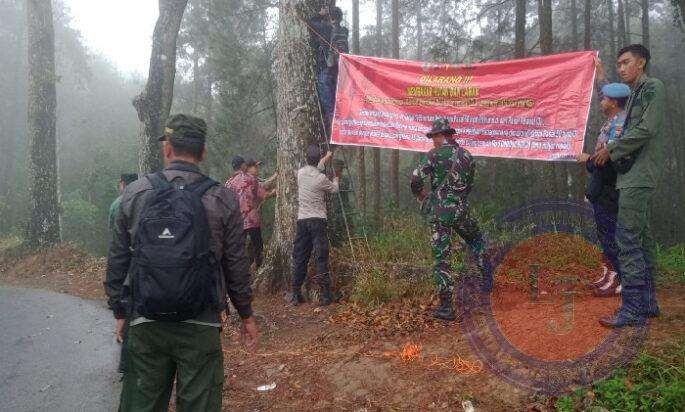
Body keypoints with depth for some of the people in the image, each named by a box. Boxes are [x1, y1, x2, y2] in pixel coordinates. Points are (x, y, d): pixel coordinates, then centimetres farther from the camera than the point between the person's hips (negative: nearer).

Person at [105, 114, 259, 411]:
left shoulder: (135, 193, -1)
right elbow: (236, 266, -1)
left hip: (145, 325, 2)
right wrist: (247, 316, 12)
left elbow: (117, 260, 4)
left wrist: (119, 311, 16)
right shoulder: (223, 200, -5)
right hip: (201, 327, -1)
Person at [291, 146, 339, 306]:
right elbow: (334, 189, 9)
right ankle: (324, 295, -1)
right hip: (317, 220, -5)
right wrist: (336, 178, 31)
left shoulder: (300, 173, 3)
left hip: (302, 220, 5)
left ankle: (296, 295, 13)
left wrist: (327, 157, 40)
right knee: (321, 258, -1)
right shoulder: (321, 178, -11)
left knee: (299, 258, 9)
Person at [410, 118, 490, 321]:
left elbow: (417, 177, -14)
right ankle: (487, 277, 28)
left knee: (442, 259, 2)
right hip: (461, 211, 4)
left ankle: (446, 307, 2)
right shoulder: (467, 155, 10)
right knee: (477, 241, 32)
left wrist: (420, 192, 8)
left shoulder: (436, 153, -5)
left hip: (440, 213, -3)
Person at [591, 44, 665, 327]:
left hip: (639, 176, -10)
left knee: (627, 239, -13)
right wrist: (611, 150, 7)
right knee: (642, 238, 11)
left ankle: (634, 308, -10)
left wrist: (611, 151, -9)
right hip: (634, 176, 10)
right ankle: (648, 303, 19)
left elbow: (647, 129, -16)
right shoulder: (635, 94, 22)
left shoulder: (653, 87, -5)